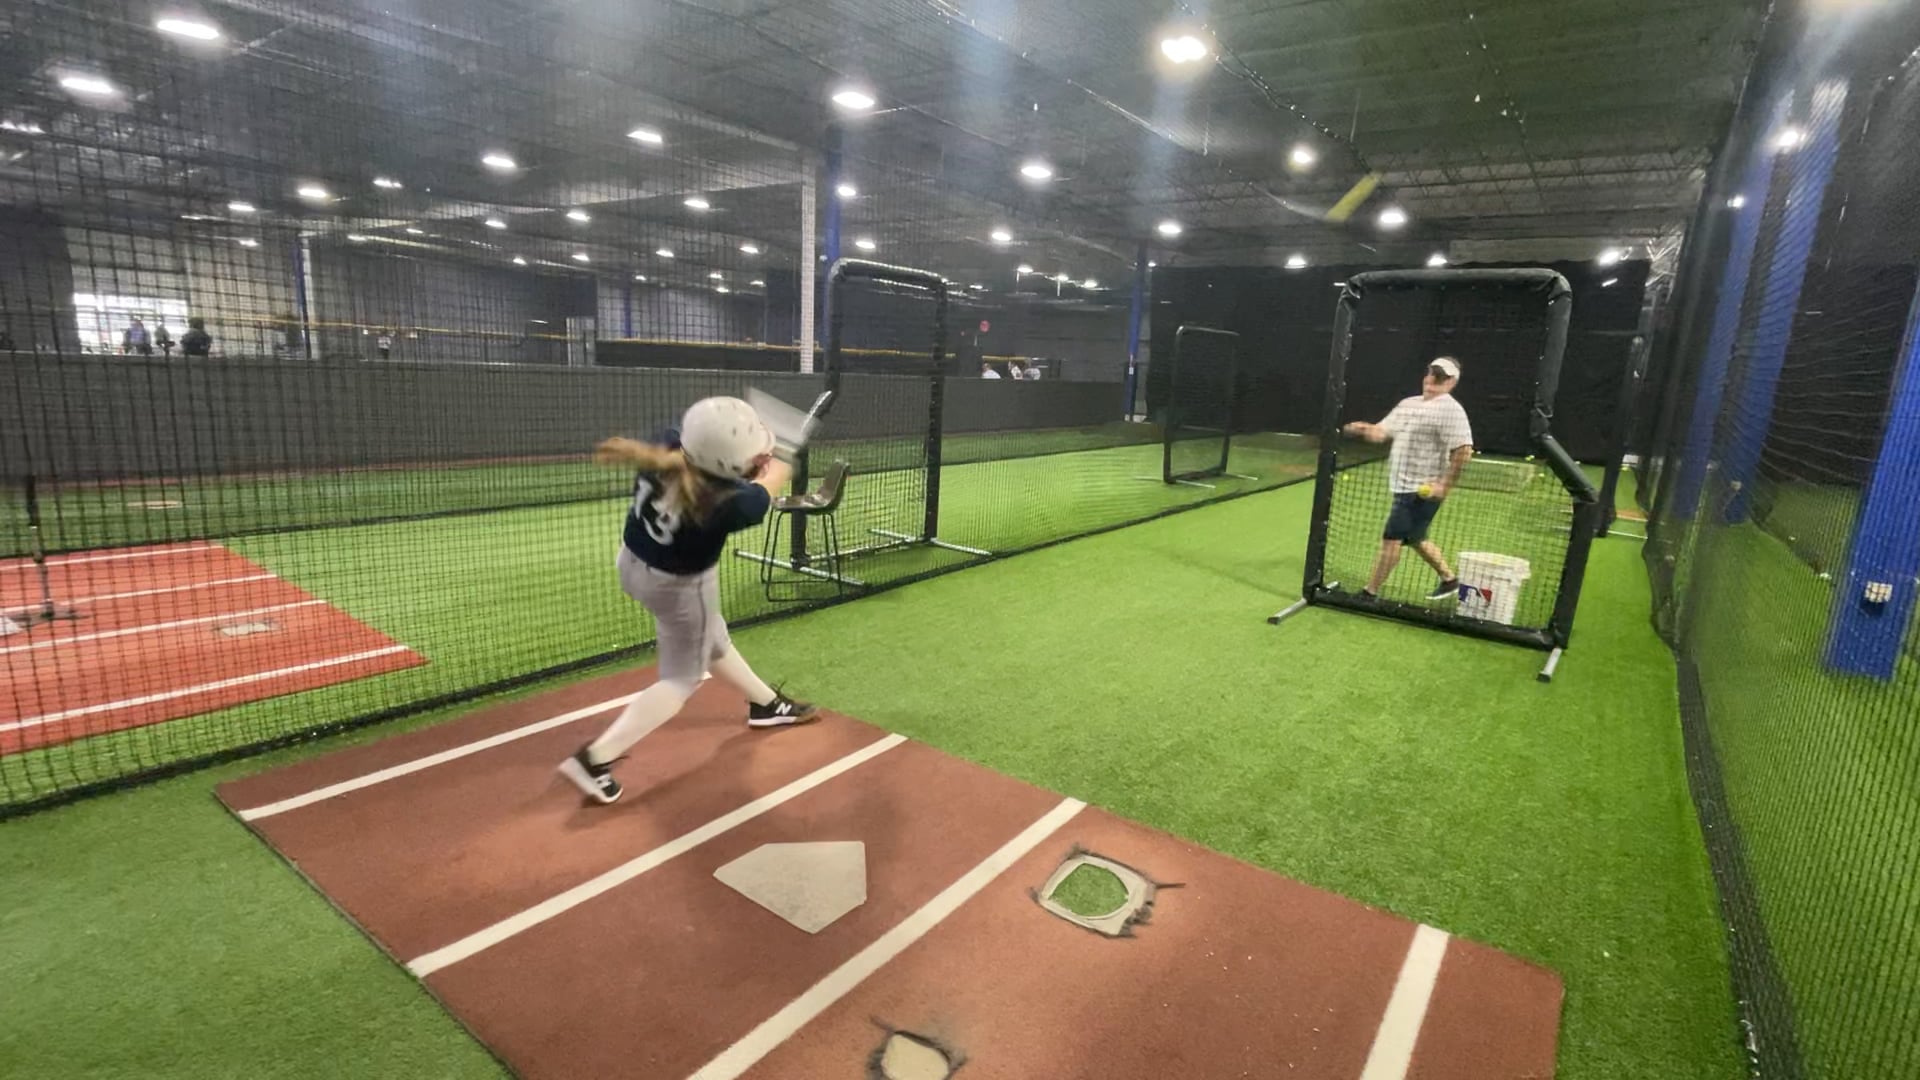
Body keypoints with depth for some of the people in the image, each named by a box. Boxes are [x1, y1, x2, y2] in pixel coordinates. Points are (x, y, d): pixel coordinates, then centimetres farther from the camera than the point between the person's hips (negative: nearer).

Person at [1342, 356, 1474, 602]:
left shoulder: (1450, 410, -14)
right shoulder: (1408, 404, 13)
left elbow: (1463, 450, -21)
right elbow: (1381, 432, 11)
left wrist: (1445, 485, -23)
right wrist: (1363, 429, -12)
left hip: (1423, 491, -9)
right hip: (1406, 487, 9)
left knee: (1391, 538, -8)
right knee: (1415, 539, 20)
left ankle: (1369, 593, -1)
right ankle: (1450, 581, 39)